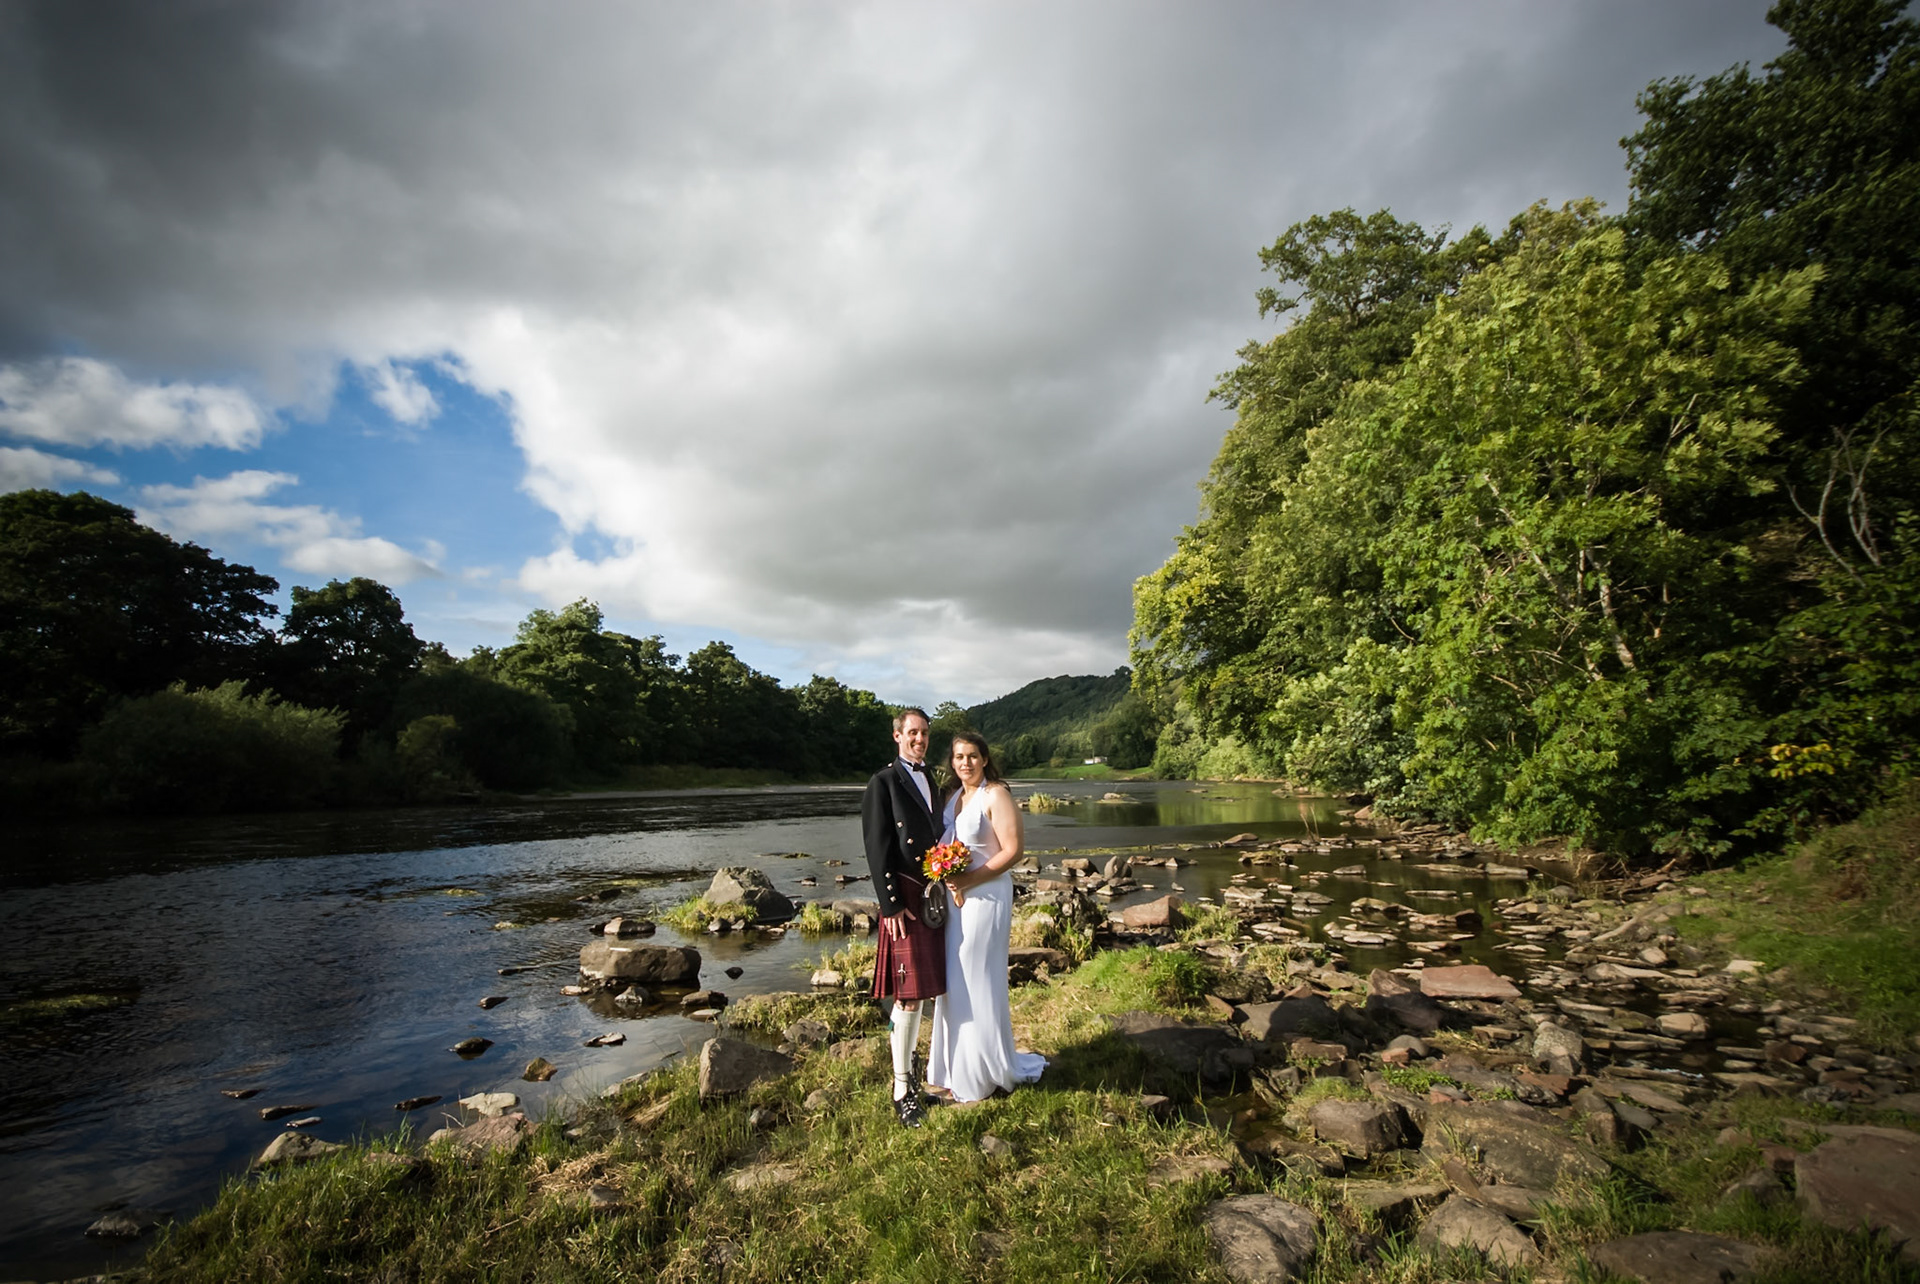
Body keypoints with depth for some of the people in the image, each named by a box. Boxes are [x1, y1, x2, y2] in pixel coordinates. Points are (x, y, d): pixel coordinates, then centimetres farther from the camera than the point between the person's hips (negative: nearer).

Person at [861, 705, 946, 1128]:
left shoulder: (931, 779, 12)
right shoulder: (883, 783, -9)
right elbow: (877, 850, -12)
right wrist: (891, 905, -15)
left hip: (933, 893, 7)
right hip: (905, 897, -7)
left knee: (924, 984, 18)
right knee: (908, 994, -4)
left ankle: (910, 1052, 37)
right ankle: (902, 1088, 7)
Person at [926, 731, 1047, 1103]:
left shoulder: (996, 795, -12)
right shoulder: (953, 797, 11)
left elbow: (1013, 851, -17)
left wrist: (970, 880, -22)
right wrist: (949, 882, -1)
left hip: (985, 897, -7)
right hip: (955, 897, 7)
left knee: (976, 982, 2)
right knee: (955, 982, 13)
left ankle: (982, 1073, 18)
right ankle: (959, 1067, 27)